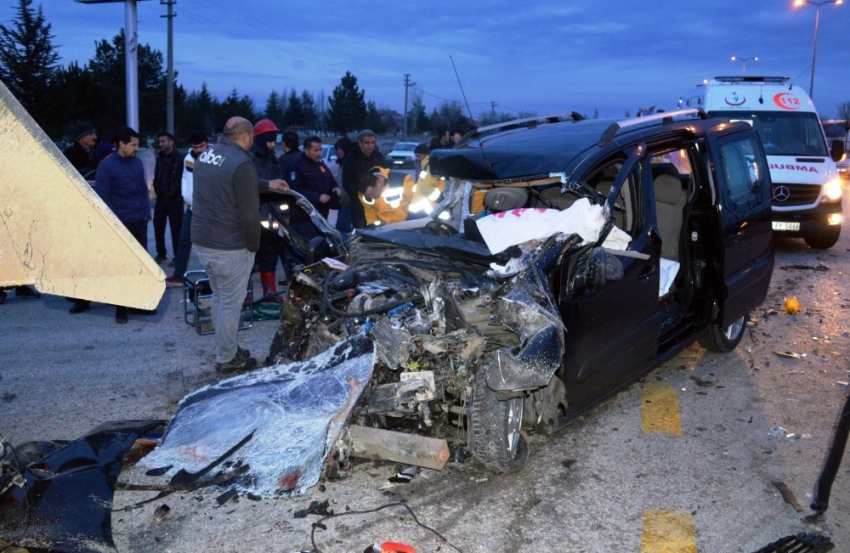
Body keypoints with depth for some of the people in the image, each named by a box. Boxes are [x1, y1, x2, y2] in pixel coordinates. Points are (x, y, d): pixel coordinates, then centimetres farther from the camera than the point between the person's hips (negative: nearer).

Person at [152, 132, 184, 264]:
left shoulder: (179, 158, -9)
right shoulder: (159, 157, 12)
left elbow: (183, 178, -10)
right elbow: (157, 177, 17)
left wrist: (177, 192, -14)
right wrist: (157, 192, 10)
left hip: (175, 199, -6)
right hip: (161, 198, 6)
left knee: (176, 230, 1)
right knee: (158, 227, 9)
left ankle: (178, 256, 10)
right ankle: (161, 254, 23)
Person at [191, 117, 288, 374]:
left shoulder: (206, 155, 9)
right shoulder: (241, 163, -19)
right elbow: (249, 213, -20)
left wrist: (267, 185, 31)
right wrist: (254, 244, -6)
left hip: (201, 240, 9)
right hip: (229, 246, -9)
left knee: (219, 297, 21)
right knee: (231, 303, 4)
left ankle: (226, 347, 33)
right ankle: (227, 359, 14)